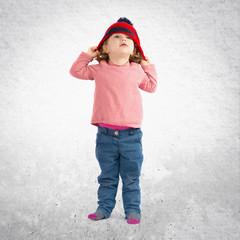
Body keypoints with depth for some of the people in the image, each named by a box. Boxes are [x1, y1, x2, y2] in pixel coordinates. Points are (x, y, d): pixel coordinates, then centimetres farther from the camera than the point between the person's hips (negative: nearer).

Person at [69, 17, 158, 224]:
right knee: (107, 176, 10)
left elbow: (151, 86, 23)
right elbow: (76, 71, 13)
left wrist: (148, 67, 17)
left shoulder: (137, 70, 6)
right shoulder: (99, 69, 3)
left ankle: (132, 210, 15)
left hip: (131, 135, 0)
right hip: (106, 134, 0)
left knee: (131, 177, 5)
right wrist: (87, 55, 8)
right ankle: (104, 207, 21)